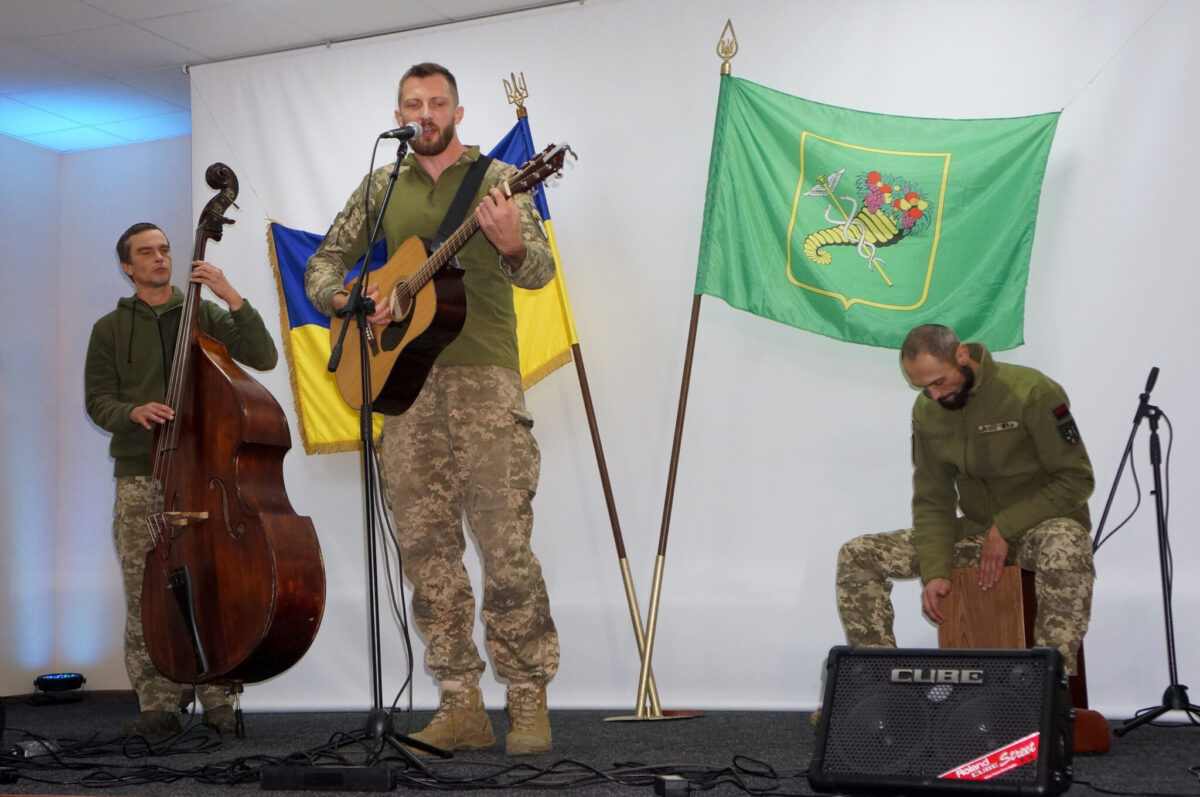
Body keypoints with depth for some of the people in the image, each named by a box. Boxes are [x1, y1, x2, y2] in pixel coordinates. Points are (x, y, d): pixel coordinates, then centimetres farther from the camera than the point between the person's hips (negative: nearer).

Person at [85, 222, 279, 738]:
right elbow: (97, 400, 9)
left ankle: (218, 701, 2)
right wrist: (134, 413, -12)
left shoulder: (203, 314, 11)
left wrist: (231, 297, -11)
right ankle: (157, 706, 4)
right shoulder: (110, 329, 13)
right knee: (144, 594, -3)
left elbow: (263, 357, -2)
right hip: (139, 475, 1)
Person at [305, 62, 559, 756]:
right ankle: (462, 708, 10)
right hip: (405, 379, 4)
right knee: (427, 547, 3)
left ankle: (529, 704, -2)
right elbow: (323, 265, 21)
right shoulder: (383, 186, 17)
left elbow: (540, 271, -7)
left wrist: (511, 244, -30)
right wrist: (345, 299, -2)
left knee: (504, 542, -11)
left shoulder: (495, 177, 5)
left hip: (482, 373, -4)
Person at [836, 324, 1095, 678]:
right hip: (977, 529, 5)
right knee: (857, 556, -8)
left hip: (1043, 524, -5)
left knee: (1065, 552, -44)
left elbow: (1076, 479, -14)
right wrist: (936, 571, -13)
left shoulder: (1030, 392, -16)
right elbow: (933, 501, 2)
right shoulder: (927, 411, 1)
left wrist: (1006, 527, -19)